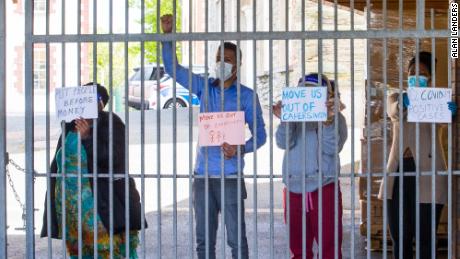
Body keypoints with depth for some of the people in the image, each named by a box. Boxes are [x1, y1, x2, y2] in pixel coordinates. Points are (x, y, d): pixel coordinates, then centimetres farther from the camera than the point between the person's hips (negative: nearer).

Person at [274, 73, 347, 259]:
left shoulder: (335, 117, 2)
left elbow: (332, 148, -10)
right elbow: (283, 143, -6)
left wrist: (327, 121, -25)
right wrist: (284, 120, -24)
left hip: (324, 188, -3)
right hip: (293, 190, 3)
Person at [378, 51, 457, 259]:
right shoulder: (396, 98, 11)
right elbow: (394, 113, -13)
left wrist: (449, 112, -39)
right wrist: (406, 101, -36)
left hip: (426, 172, -2)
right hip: (399, 171, 3)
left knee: (425, 239, -3)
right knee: (399, 237, 6)